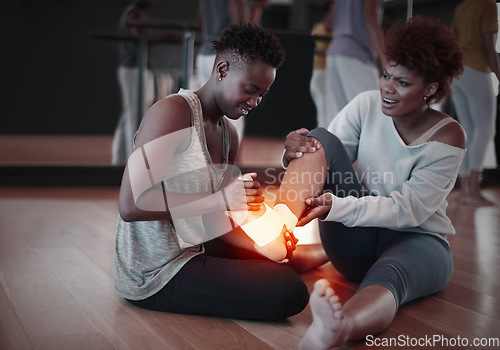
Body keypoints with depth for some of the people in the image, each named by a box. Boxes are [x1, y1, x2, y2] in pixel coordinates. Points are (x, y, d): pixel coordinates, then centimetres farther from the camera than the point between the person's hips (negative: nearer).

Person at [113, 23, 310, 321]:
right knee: (291, 292, -18)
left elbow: (218, 223, 12)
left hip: (192, 250, 9)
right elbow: (131, 205, -26)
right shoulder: (172, 112, -17)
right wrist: (221, 199, -28)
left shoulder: (229, 134, 11)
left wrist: (260, 243, -8)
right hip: (153, 275, -9)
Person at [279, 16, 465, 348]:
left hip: (417, 241, -3)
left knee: (388, 276, -43)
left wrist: (335, 205, -31)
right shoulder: (368, 104, 0)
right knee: (322, 139, -18)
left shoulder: (447, 137, -12)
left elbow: (407, 210, -19)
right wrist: (298, 154, -30)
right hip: (357, 242, 4)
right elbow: (324, 156, -4)